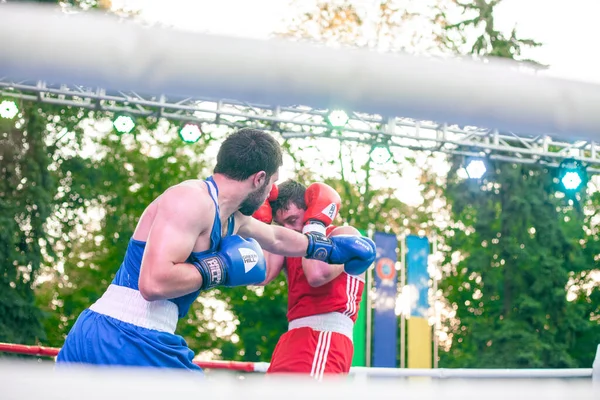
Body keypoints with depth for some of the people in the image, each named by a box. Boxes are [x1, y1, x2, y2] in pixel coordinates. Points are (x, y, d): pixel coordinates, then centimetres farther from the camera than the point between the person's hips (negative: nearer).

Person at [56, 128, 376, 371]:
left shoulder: (232, 219, 17)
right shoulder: (193, 200, -14)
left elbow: (276, 238, 39)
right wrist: (221, 267, -13)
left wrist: (332, 248, 49)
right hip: (126, 341, -9)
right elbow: (154, 282, -26)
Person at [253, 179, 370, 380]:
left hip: (326, 338, -8)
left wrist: (314, 223, -8)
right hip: (294, 338, 8)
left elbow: (317, 274, -20)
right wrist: (260, 224, 6)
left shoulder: (346, 235, 1)